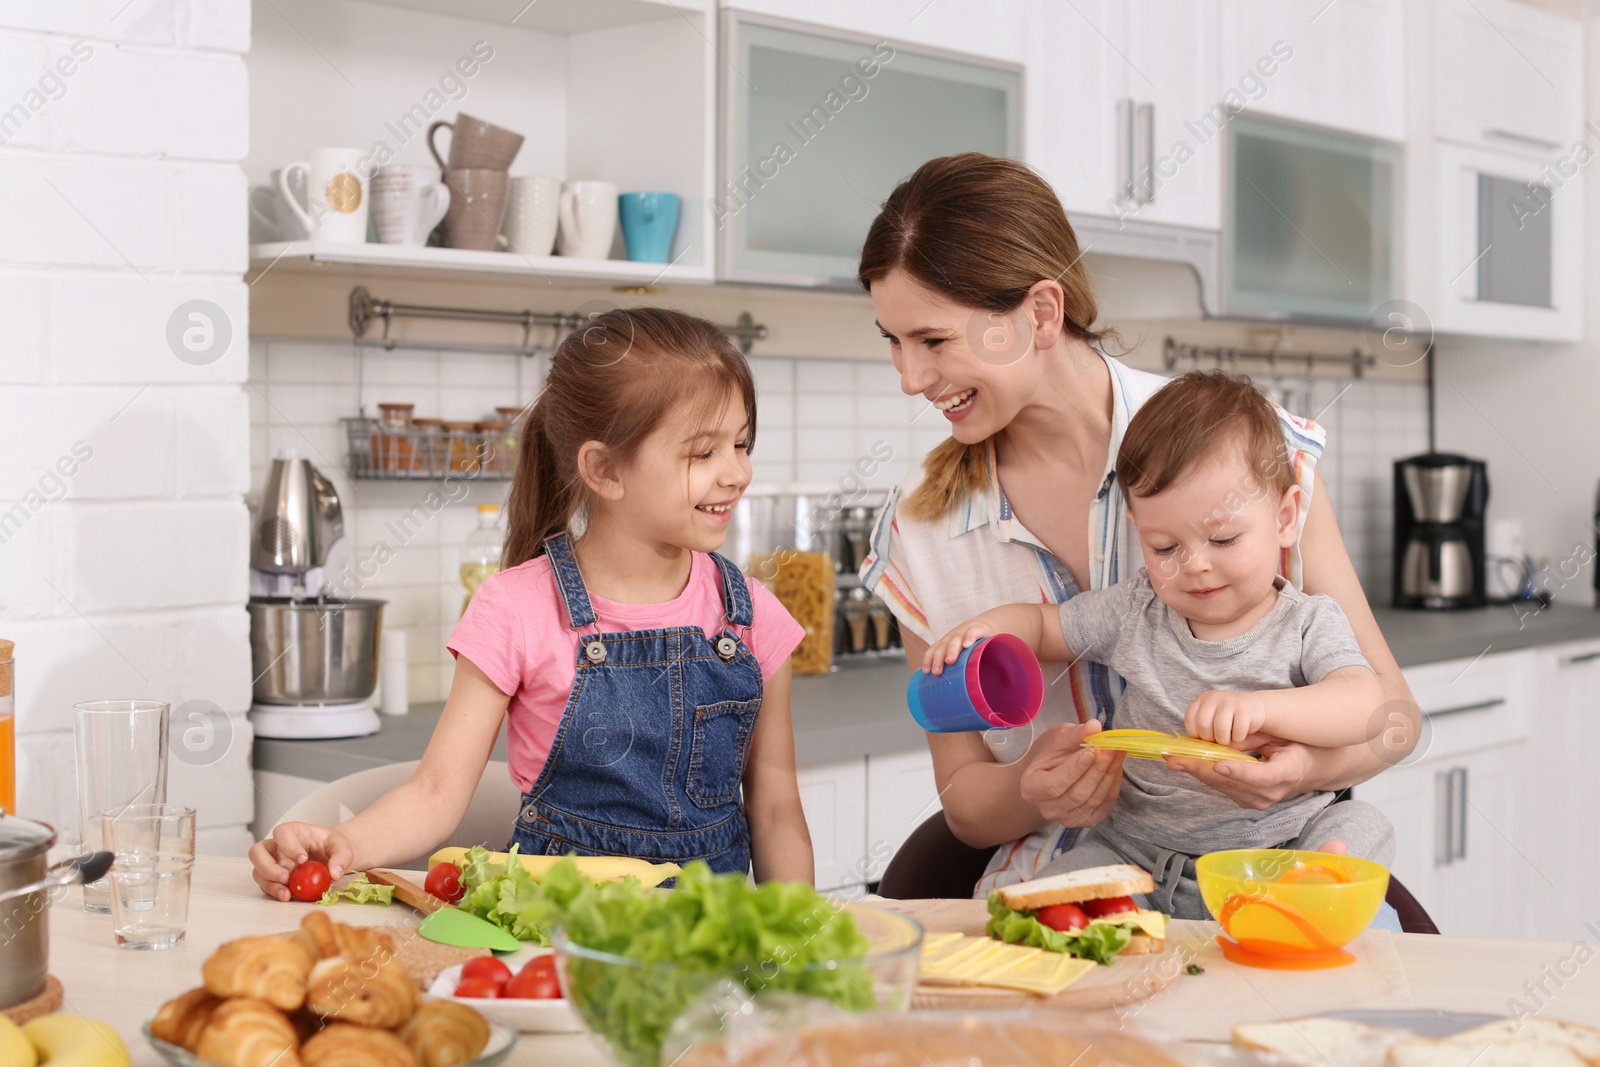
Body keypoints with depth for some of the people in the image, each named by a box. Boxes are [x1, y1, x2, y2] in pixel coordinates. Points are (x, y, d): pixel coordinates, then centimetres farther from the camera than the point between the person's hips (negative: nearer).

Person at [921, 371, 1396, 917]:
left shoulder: (1308, 625, -6)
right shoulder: (1135, 612, 2)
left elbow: (1366, 705, -24)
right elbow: (1041, 623, 16)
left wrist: (1262, 709, -42)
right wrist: (988, 628, -8)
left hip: (1274, 849, -2)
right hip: (1139, 853, 2)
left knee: (1359, 825, -26)